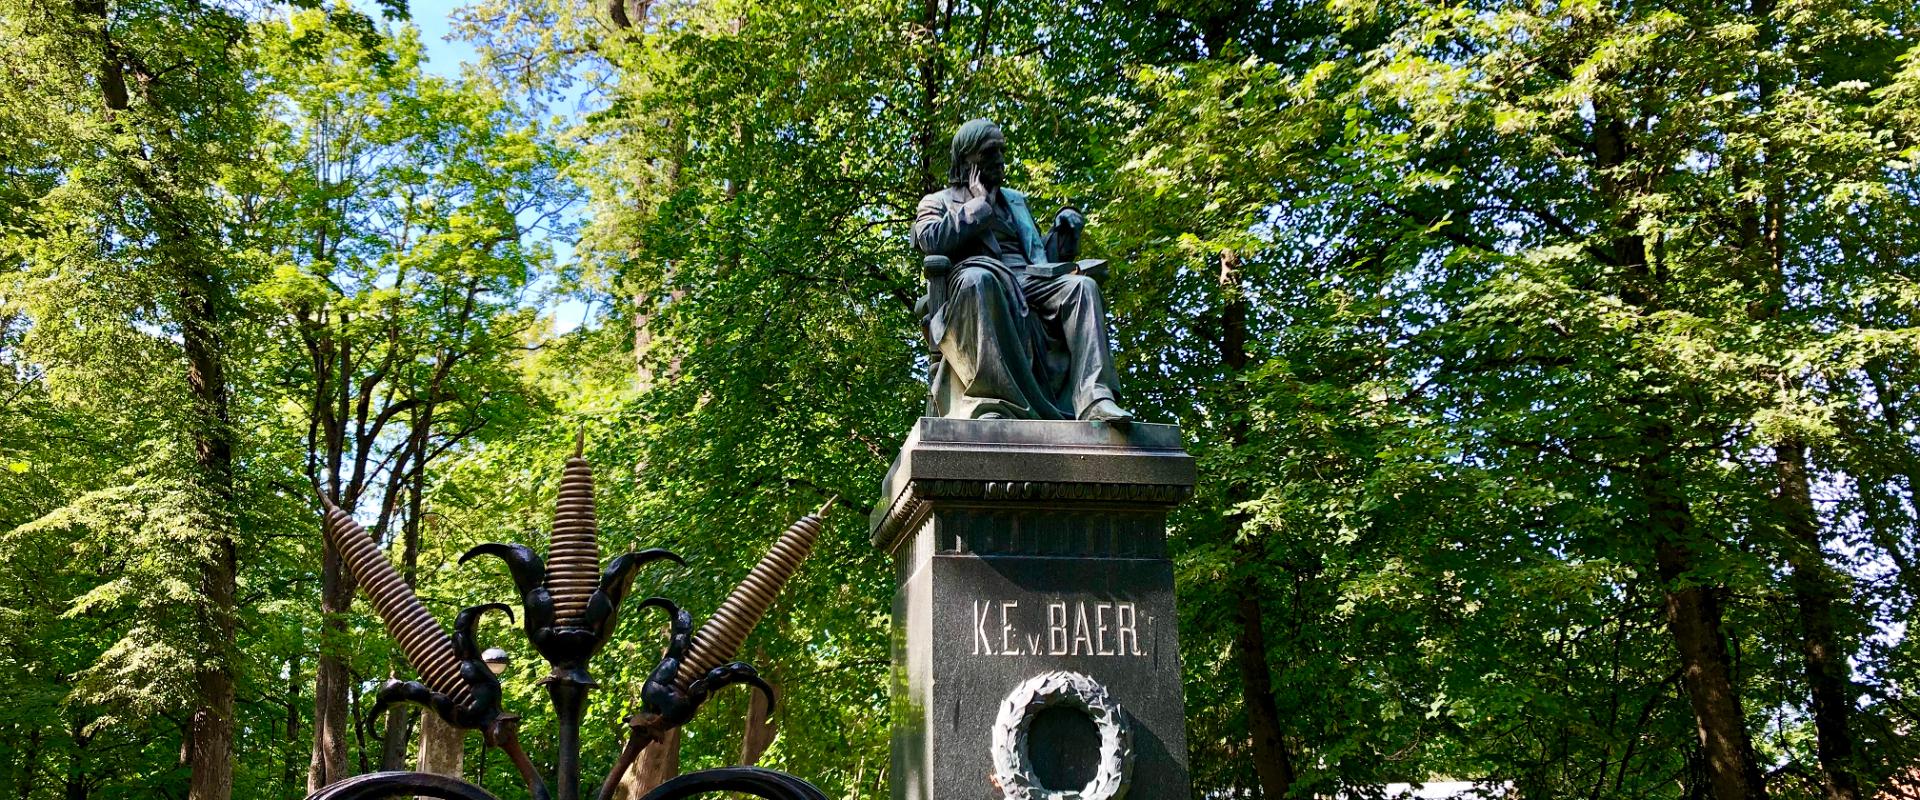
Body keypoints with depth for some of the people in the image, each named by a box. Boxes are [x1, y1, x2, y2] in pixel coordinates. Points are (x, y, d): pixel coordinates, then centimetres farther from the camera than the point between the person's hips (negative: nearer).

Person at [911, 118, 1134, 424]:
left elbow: (1042, 257, 31)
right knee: (978, 279, -41)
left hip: (1028, 282, 4)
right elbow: (931, 240, -2)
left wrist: (1065, 231, 11)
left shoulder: (1015, 200, 36)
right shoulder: (938, 202, 22)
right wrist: (980, 204, 7)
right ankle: (995, 400, -51)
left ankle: (1095, 399, -42)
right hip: (974, 283, -4)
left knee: (1082, 285, -26)